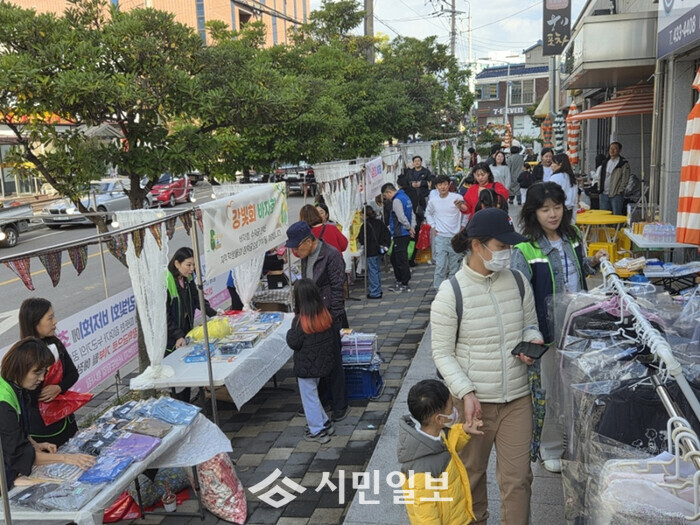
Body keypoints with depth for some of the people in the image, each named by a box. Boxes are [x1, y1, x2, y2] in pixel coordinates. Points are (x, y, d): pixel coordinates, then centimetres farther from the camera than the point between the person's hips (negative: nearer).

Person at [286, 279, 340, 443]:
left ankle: (318, 431, 16)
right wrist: (333, 354, 20)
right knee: (313, 394, 23)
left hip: (306, 366, -7)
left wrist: (290, 332, 1)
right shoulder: (325, 314, -5)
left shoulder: (300, 320, -24)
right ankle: (324, 423, 30)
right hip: (323, 363, 7)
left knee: (309, 397, 8)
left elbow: (293, 343, -16)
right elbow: (335, 335, 6)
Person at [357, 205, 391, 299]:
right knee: (378, 270, 16)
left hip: (370, 252, -7)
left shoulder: (365, 225, -14)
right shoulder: (379, 223, 5)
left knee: (372, 271, -2)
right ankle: (378, 290, 24)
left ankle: (375, 292, -1)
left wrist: (359, 236, 5)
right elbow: (387, 234, 6)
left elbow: (362, 240, -14)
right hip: (379, 250, 7)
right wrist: (385, 245, 7)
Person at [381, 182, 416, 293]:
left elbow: (402, 218, -21)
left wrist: (409, 228, -7)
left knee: (401, 260, -2)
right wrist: (412, 227, 7)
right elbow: (412, 214, 17)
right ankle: (400, 281, 24)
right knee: (394, 258, 18)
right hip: (405, 234, 10)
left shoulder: (396, 201, -16)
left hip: (401, 234, -10)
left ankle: (405, 284, 5)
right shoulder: (405, 197, 16)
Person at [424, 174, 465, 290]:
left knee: (454, 267, 6)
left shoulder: (458, 198, -5)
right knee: (440, 265, -7)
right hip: (440, 237, 0)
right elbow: (428, 213, 21)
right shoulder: (433, 200, 3)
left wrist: (462, 226, 2)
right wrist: (433, 226, 10)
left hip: (456, 237, 0)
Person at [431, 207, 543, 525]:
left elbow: (530, 324, 14)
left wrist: (532, 341, -9)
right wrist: (466, 393, -20)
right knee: (472, 473, 18)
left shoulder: (517, 282, -1)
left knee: (517, 477, 6)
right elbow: (443, 354, -9)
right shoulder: (450, 293, -14)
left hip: (517, 398, 3)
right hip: (473, 401, -3)